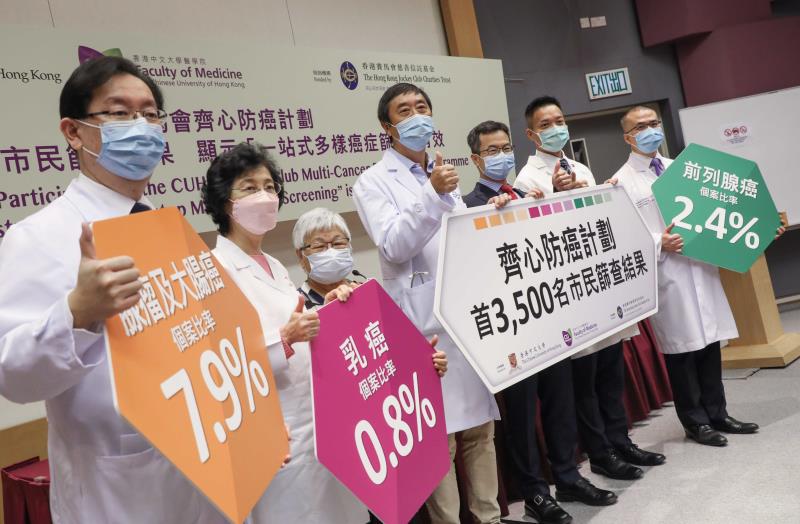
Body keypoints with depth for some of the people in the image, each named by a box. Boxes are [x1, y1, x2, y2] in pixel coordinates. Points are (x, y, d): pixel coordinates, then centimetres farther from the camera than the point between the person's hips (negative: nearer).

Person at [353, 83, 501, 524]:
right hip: (423, 325, -6)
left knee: (481, 426, 13)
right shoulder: (373, 181, -2)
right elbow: (395, 247, -16)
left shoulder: (442, 174, 18)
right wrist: (432, 195, -25)